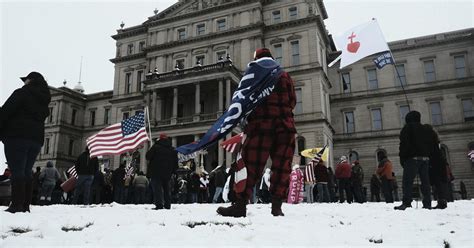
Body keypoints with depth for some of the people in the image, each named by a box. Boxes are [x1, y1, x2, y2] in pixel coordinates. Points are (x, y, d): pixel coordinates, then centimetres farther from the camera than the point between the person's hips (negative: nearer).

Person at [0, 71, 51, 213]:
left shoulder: (22, 93, -3)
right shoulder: (44, 100, 19)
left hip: (18, 136, -7)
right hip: (37, 139, 7)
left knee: (17, 171, -8)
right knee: (27, 172, 9)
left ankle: (17, 205, -12)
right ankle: (25, 205, 7)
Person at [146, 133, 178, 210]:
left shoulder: (156, 147, -7)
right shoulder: (172, 150, 9)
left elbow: (148, 156, -4)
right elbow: (175, 162, 11)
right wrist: (173, 171, 16)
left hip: (157, 172, -5)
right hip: (167, 173, 5)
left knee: (157, 188, -5)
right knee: (166, 188, 15)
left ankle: (159, 204, -14)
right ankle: (167, 205, 15)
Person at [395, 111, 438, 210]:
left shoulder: (408, 128, -2)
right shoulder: (428, 130, 20)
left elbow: (404, 144, -10)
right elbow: (435, 143, 20)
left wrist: (402, 158, -7)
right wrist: (429, 155, 18)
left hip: (412, 158, -7)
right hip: (426, 159, 7)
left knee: (407, 181, -10)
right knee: (425, 181, 9)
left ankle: (406, 202, -20)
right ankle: (427, 204, 8)